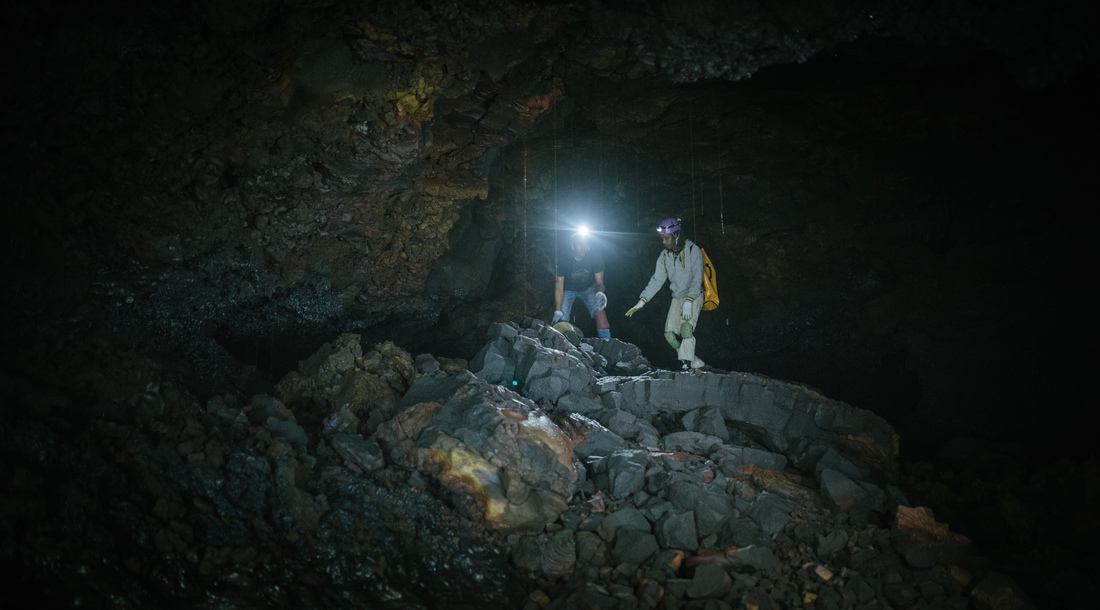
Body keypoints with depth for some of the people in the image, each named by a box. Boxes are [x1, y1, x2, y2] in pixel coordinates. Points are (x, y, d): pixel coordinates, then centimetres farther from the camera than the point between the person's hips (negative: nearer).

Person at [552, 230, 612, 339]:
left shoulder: (595, 257, -24)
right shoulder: (563, 260, -27)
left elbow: (599, 281, -19)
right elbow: (559, 287, -25)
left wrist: (600, 293, -43)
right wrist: (558, 311, -33)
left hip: (588, 288, 1)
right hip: (568, 289, -1)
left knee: (599, 311, -22)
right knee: (561, 320, -17)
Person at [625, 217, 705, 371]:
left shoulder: (693, 251, -16)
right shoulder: (664, 255, 1)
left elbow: (697, 280, -20)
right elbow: (657, 280, 0)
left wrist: (688, 301, -29)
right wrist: (641, 302, -8)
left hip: (694, 296, -6)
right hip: (677, 298, 6)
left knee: (686, 329, -26)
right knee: (670, 334, -5)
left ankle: (686, 366, -22)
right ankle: (697, 363, 6)